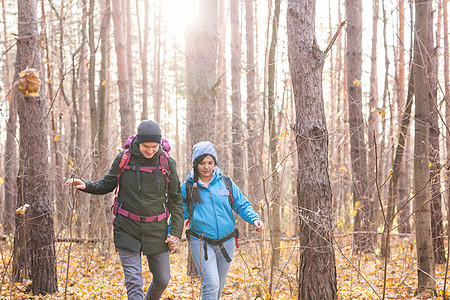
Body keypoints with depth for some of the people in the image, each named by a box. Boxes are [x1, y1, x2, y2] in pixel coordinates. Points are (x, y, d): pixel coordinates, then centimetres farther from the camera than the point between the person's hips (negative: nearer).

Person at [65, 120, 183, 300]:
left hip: (156, 231, 1)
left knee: (162, 280, 11)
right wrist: (86, 185, -11)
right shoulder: (123, 159, -4)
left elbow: (175, 199, 4)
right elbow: (107, 185, 9)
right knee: (133, 282, -8)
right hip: (127, 229, -1)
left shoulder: (167, 163, -4)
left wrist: (176, 231, -1)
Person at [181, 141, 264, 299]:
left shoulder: (226, 183, 5)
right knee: (211, 285, -17)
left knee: (219, 286, 15)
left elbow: (242, 205, 5)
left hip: (226, 243, 3)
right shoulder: (187, 188, 1)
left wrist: (254, 219, -14)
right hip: (201, 243, -3)